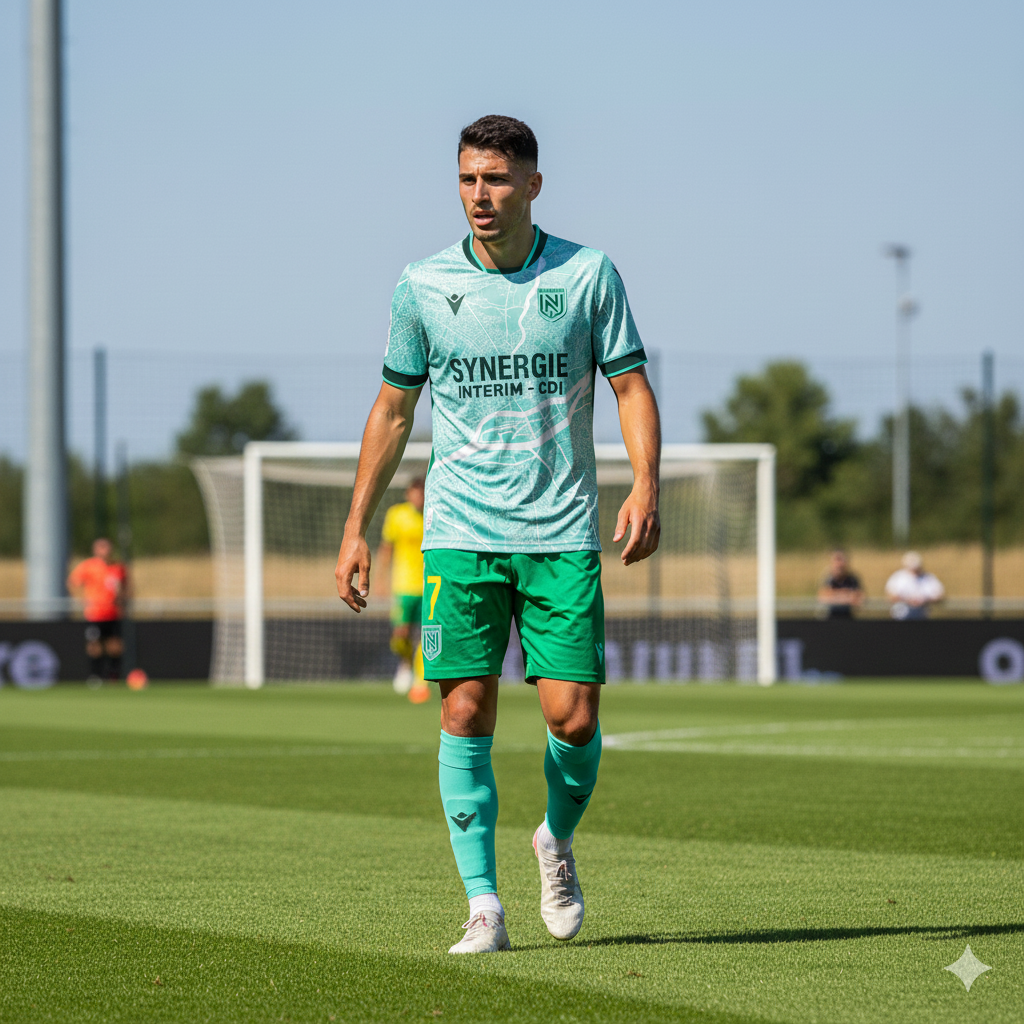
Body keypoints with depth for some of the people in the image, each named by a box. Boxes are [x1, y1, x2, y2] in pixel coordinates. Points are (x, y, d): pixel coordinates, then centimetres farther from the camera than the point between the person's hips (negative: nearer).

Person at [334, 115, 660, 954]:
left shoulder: (588, 275, 1)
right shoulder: (423, 286, 3)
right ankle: (484, 907, 0)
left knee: (573, 718, -6)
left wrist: (646, 485, -14)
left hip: (563, 536, -1)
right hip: (459, 535, 1)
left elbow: (632, 387, 3)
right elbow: (393, 410, 11)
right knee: (465, 713, -7)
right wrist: (356, 527, 8)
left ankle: (559, 840, 25)